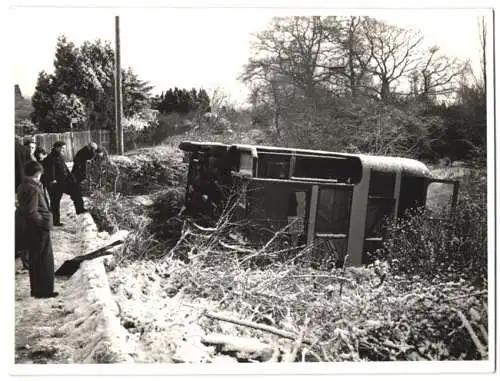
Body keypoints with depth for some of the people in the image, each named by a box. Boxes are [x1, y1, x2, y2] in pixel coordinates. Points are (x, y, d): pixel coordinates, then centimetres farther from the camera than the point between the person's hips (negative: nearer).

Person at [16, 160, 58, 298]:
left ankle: (36, 289, 28)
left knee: (34, 260, 18)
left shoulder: (22, 187, 8)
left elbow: (23, 210, 13)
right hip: (39, 230, -9)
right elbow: (31, 212, -25)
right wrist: (45, 223, -17)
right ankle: (44, 291, 11)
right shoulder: (33, 189, -21)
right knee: (45, 261, 2)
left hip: (28, 229, 9)